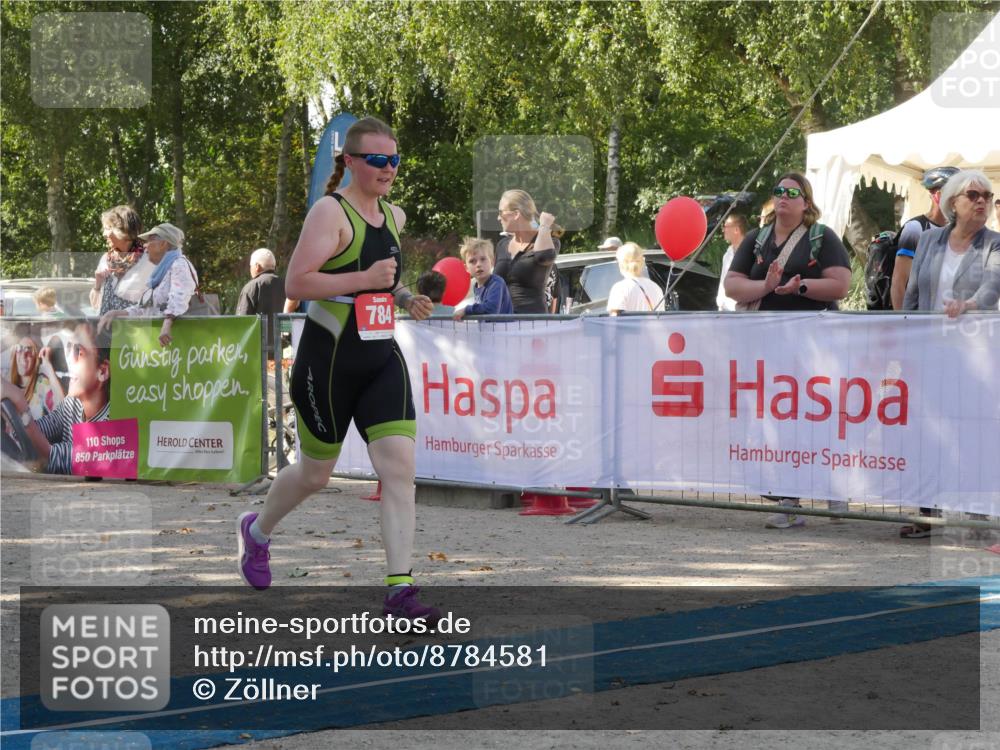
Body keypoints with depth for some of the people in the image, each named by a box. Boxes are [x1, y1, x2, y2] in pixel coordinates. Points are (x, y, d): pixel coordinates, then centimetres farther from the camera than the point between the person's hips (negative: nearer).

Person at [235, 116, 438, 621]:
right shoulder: (330, 212, -13)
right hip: (328, 360, -6)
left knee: (400, 467, -10)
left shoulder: (395, 216, 11)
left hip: (382, 359, 6)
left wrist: (405, 299, 8)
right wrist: (365, 280, -26)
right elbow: (296, 283, -21)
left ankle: (399, 592, -11)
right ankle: (256, 529, 42)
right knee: (315, 474, 10)